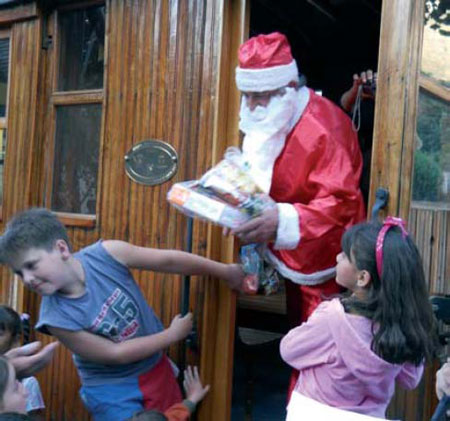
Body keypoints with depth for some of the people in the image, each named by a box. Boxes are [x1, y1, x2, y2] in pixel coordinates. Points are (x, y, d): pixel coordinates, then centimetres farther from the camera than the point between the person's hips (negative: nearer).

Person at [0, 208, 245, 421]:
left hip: (156, 367, 3)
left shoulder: (108, 253, -23)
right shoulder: (57, 317, -27)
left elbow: (168, 261, -12)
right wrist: (173, 334, -13)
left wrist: (224, 271, -2)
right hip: (111, 390, -3)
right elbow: (114, 354, -19)